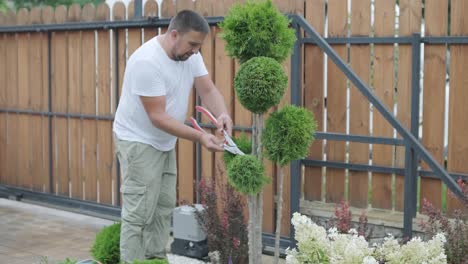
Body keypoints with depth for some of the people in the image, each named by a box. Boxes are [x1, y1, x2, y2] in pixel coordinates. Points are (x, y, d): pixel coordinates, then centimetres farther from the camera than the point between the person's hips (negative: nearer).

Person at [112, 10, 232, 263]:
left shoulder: (190, 53, -3)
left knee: (164, 209, 13)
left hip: (164, 142, 9)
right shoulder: (147, 61, -28)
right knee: (139, 214, -7)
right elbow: (158, 117, -28)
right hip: (138, 142, -8)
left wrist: (222, 114, -27)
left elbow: (208, 90, -5)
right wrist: (200, 137, -32)